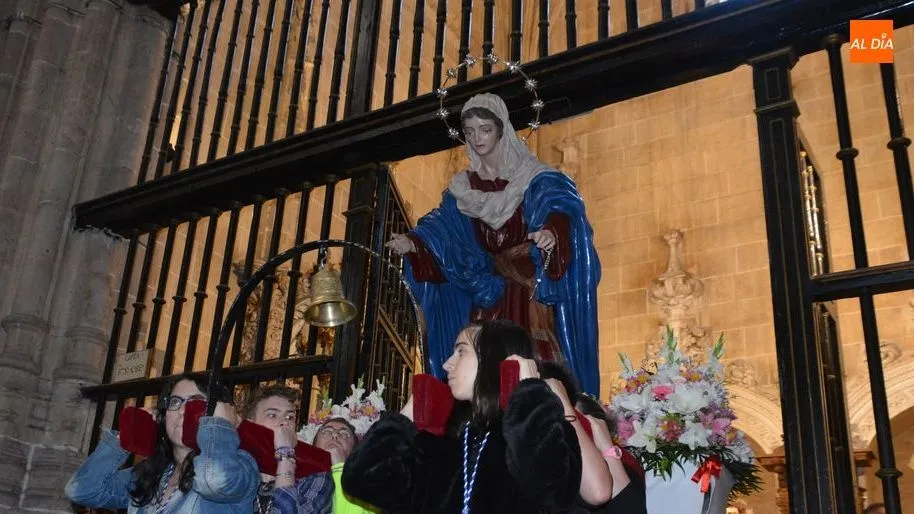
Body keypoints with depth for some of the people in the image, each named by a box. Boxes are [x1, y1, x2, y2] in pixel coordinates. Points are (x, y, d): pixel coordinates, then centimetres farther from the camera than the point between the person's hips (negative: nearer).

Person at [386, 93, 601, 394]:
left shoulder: (535, 179, -2)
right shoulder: (462, 188, 12)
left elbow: (560, 209, -19)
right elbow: (441, 228, 2)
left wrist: (552, 231, -42)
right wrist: (413, 243, -19)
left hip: (529, 291, -4)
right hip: (487, 294, 4)